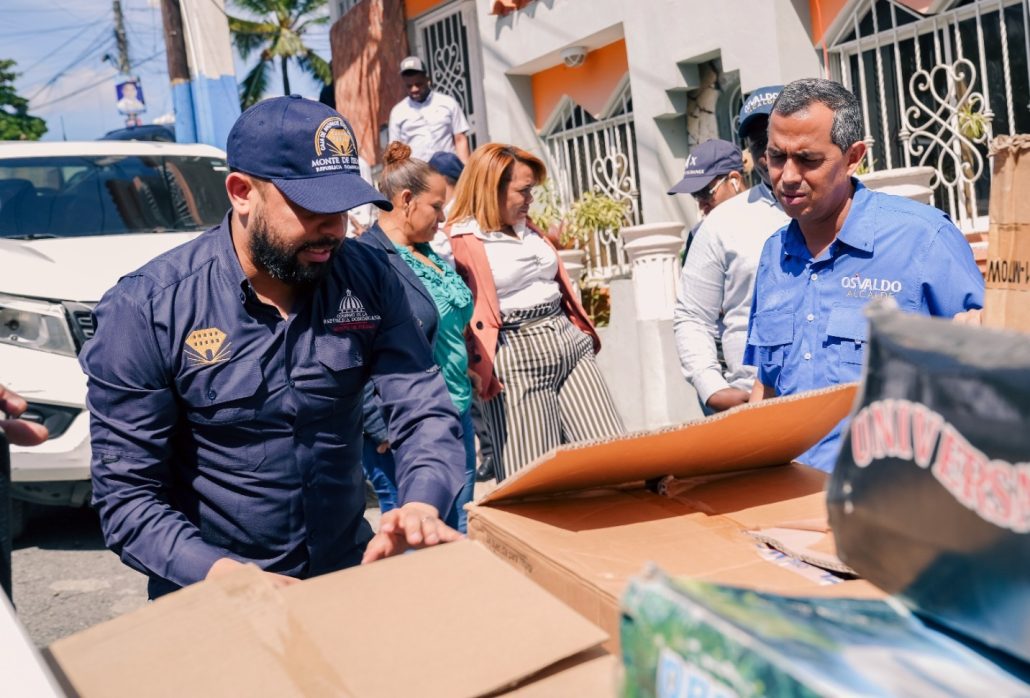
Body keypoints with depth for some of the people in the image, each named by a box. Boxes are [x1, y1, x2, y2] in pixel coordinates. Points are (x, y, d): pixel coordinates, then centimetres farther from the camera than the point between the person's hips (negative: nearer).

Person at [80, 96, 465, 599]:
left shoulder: (368, 278, -3)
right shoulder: (148, 310, -12)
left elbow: (423, 410, -6)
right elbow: (127, 495, -12)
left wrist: (421, 506, -27)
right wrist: (229, 577, -27)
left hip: (350, 572, 2)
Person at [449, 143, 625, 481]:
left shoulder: (528, 228, 18)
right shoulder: (460, 242, -7)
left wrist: (582, 329, 23)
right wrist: (478, 368, -16)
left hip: (568, 341, 8)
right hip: (516, 358, -7)